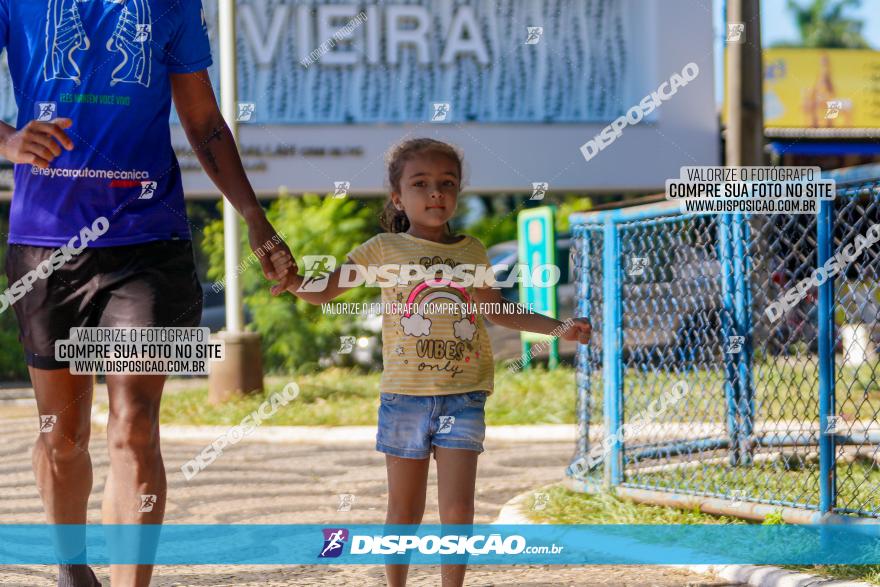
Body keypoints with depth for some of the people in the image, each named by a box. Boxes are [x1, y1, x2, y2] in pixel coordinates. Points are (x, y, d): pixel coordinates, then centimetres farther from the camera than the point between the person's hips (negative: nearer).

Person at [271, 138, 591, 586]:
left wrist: (559, 329, 14)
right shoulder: (385, 249, 1)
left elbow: (498, 311, 22)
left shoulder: (471, 252, 8)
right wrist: (293, 281, -21)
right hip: (405, 395, -1)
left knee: (457, 510, -7)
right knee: (404, 512, 7)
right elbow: (325, 291, 1)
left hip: (462, 396, 1)